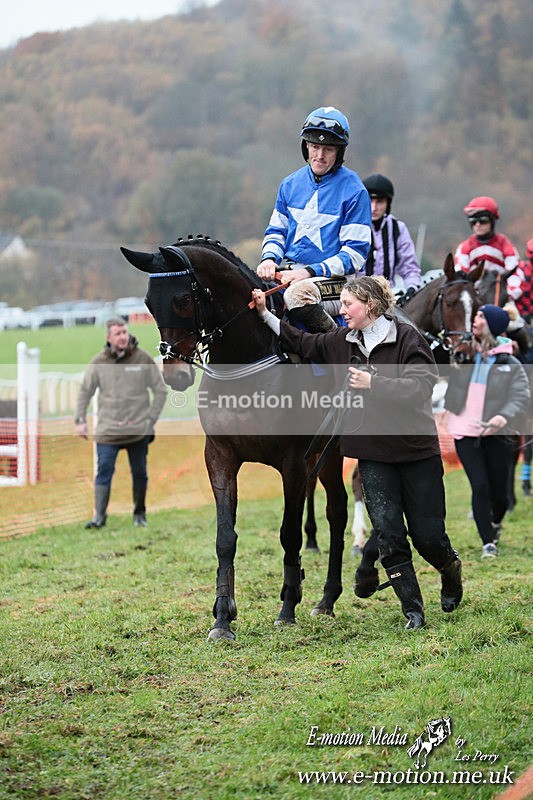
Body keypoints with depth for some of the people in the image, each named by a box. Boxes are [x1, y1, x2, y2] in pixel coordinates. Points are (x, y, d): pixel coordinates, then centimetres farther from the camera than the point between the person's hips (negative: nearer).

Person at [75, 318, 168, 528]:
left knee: (139, 473, 8)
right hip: (107, 430, 0)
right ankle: (99, 515, -6)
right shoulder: (99, 362, 1)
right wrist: (80, 420, 2)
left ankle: (139, 514, 22)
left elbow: (160, 390, 5)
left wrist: (151, 418, -2)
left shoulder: (143, 360, -1)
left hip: (138, 430, 0)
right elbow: (85, 391, 9)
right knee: (104, 471, -8)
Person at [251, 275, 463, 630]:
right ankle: (413, 610, 3)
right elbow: (301, 342, 18)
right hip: (373, 453, 4)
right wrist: (265, 314, 10)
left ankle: (451, 569, 36)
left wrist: (373, 383, -22)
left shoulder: (406, 337, -11)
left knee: (427, 534, 3)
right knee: (388, 532, -4)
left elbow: (422, 385, -20)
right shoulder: (342, 341, 6)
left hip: (416, 449, -4)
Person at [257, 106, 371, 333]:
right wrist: (270, 258, -3)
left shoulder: (354, 191, -5)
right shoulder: (290, 184, 12)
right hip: (288, 271, 6)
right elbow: (276, 230, 21)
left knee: (297, 294, -37)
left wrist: (311, 271, -20)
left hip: (335, 280, -5)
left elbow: (355, 254, -8)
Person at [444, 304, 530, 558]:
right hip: (465, 432, 1)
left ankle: (495, 521, 40)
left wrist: (504, 416, -30)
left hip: (496, 434, 0)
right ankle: (488, 542, 6)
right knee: (480, 487, -8)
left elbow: (520, 396, -12)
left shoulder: (511, 365, 0)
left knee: (499, 491, 5)